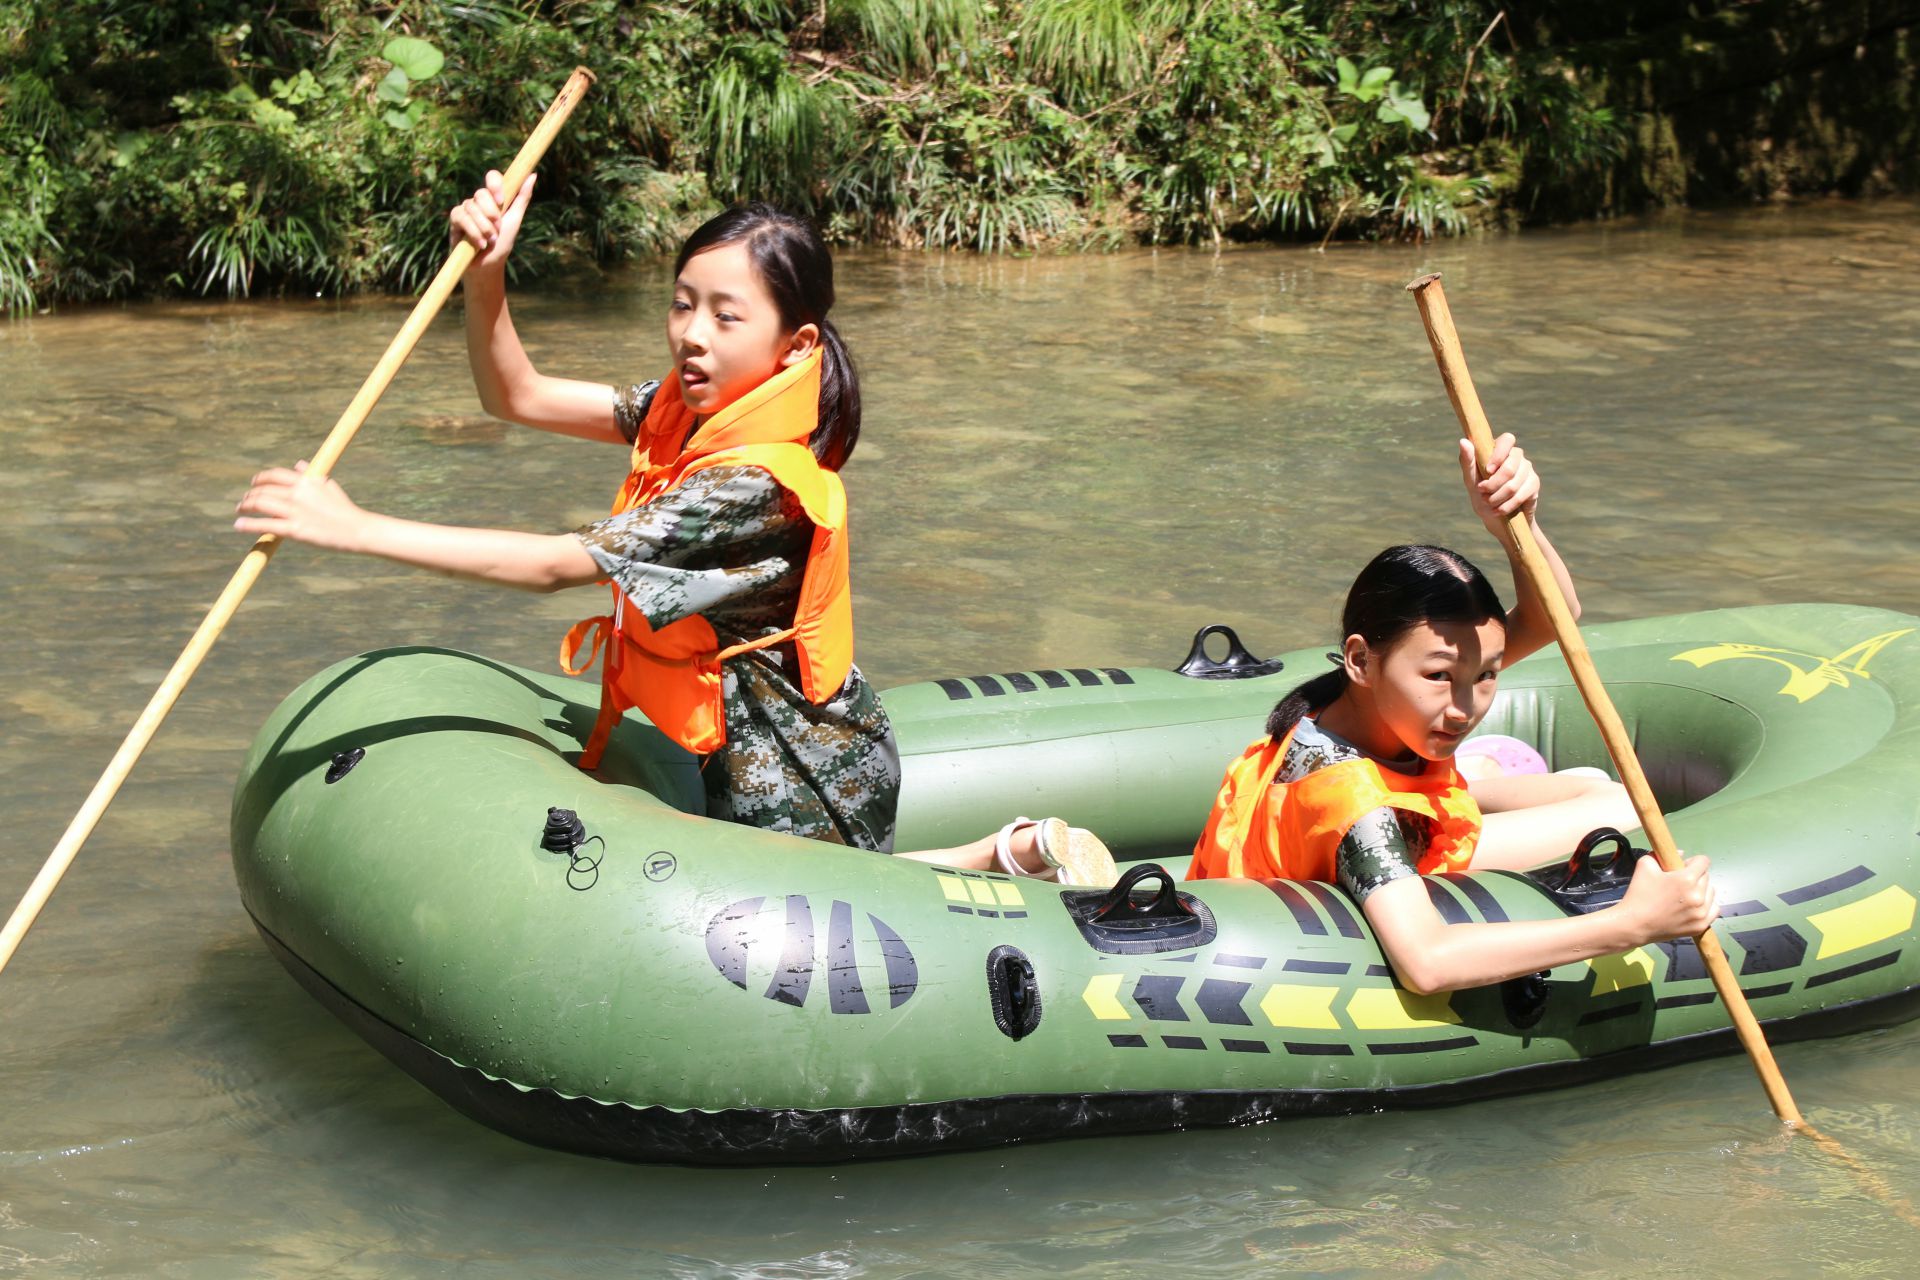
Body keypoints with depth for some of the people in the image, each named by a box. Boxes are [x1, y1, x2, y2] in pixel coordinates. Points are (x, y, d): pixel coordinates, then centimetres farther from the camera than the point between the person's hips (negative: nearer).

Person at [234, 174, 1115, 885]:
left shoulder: (753, 483, -32)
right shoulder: (689, 412, -5)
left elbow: (559, 565, -34)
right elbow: (517, 398, 2)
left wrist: (356, 529, -35)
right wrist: (484, 275, -16)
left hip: (801, 776, -9)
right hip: (760, 742, 9)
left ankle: (1016, 856, 13)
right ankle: (1016, 851, 25)